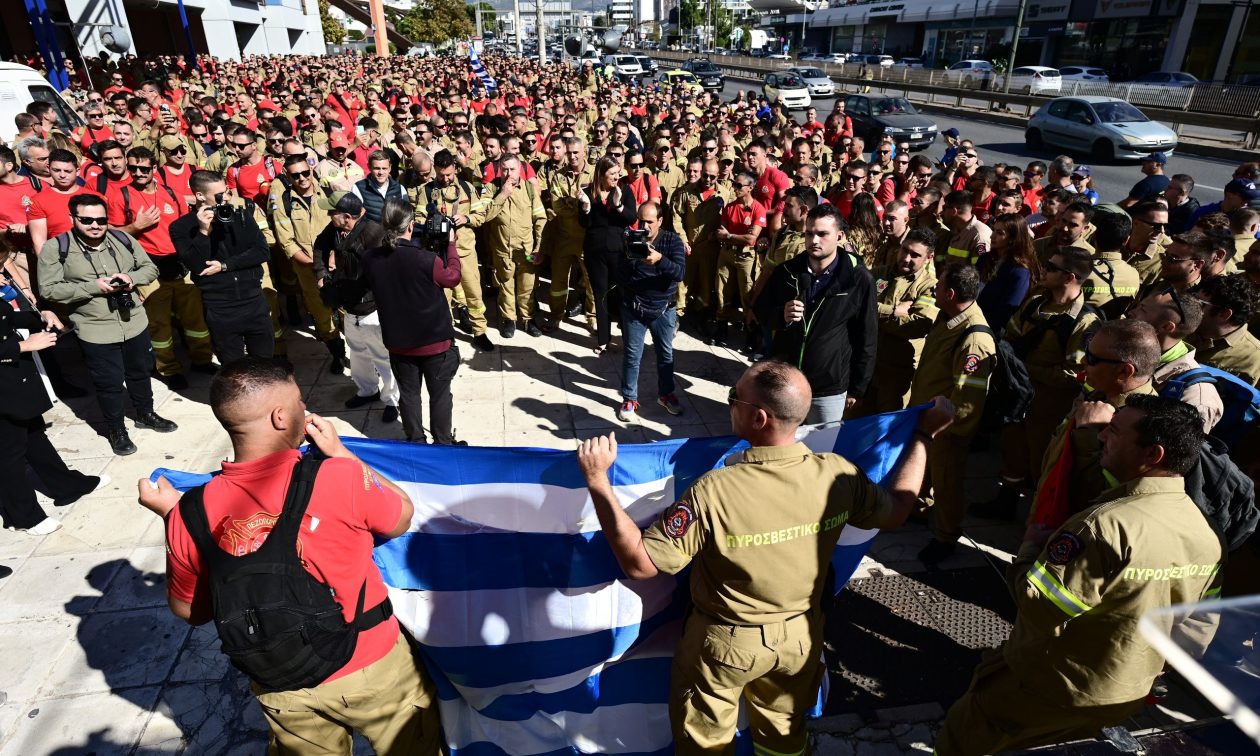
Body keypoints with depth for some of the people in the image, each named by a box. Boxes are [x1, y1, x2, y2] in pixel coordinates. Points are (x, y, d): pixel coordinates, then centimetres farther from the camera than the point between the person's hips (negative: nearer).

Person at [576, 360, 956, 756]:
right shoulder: (838, 475, -20)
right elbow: (894, 511, 1)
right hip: (801, 636, 4)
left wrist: (597, 479, -28)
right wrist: (924, 434, 10)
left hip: (726, 643, -4)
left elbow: (638, 563, -29)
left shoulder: (714, 492, -35)